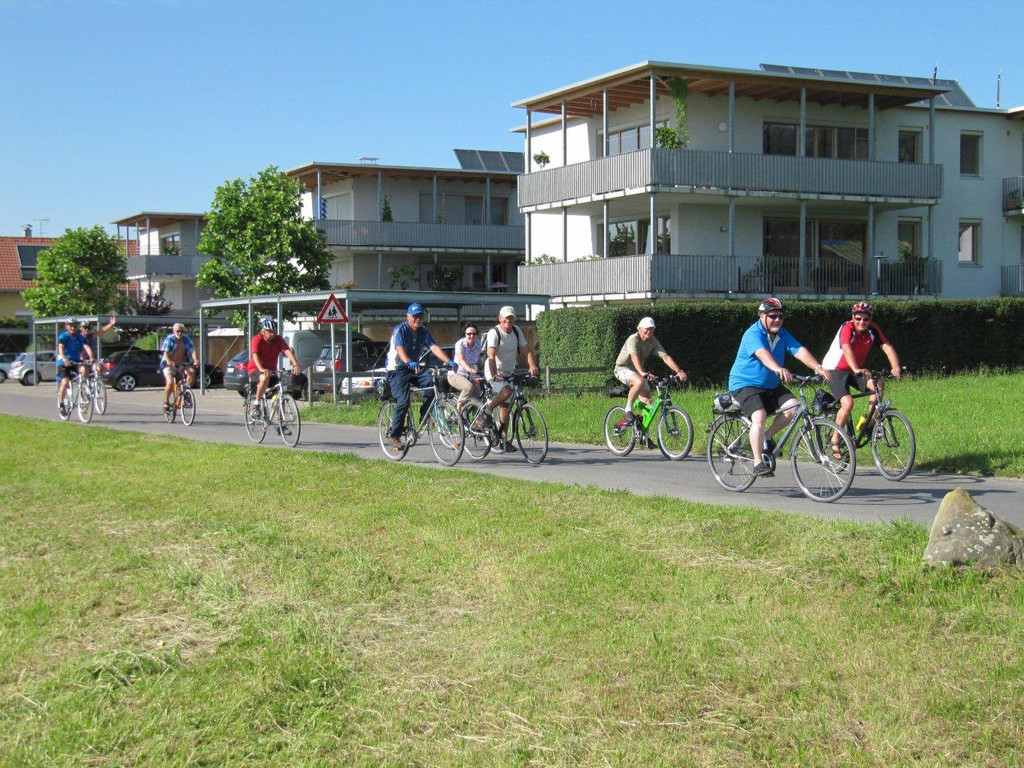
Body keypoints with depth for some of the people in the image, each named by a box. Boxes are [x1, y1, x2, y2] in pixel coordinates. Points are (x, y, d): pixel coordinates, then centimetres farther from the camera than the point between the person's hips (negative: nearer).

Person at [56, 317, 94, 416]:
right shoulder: (63, 336, -7)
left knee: (84, 369, -29)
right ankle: (60, 404, -5)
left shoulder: (80, 337, 5)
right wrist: (65, 359, -42)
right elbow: (60, 348, -23)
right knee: (65, 382, -20)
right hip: (64, 363, -3)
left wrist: (91, 357, -30)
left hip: (76, 362, 3)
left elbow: (86, 347, -10)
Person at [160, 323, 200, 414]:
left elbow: (193, 350, -11)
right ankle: (166, 402, -3)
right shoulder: (169, 339, -9)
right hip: (169, 365, -3)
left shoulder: (186, 339, 0)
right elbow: (165, 352, -20)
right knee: (170, 382, -23)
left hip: (182, 364, 3)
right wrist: (168, 361, -41)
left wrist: (195, 360, -31)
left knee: (192, 371, -27)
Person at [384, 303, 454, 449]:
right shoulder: (399, 330, -14)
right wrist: (409, 363, -51)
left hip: (416, 368, 5)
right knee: (403, 402, -19)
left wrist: (448, 361, -26)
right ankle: (394, 435, -7)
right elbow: (400, 349, -31)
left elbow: (435, 347, -9)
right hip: (398, 369, -5)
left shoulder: (424, 332, 3)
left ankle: (424, 417, -9)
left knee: (433, 383, -24)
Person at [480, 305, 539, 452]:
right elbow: (491, 355, -28)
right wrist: (494, 374, -42)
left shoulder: (517, 331, 2)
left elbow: (526, 349, -1)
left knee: (505, 406, 6)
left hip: (509, 373, 6)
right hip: (494, 372, -6)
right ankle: (488, 410, -8)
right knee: (506, 391, -32)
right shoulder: (494, 333, -17)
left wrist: (532, 365, -19)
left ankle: (504, 439, 12)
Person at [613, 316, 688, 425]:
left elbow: (666, 357, -14)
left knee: (647, 401, -3)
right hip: (622, 369, -7)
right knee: (640, 381, -37)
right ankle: (628, 410, -25)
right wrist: (643, 373, -60)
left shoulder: (653, 341, -7)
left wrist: (679, 371, -27)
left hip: (637, 371, 7)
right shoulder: (633, 340, -26)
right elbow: (634, 357, -42)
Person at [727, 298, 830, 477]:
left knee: (793, 406, -17)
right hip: (745, 384, -7)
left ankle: (767, 437, 5)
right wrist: (778, 369, -56)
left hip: (771, 386, 7)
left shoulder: (783, 334, 3)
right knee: (759, 416, -29)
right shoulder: (753, 334, -17)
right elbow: (762, 353, -37)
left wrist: (817, 367, -29)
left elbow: (800, 351, -11)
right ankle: (758, 463, -23)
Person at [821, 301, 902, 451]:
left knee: (878, 384, -20)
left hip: (855, 370, 6)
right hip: (835, 370, -6)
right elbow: (846, 349, -41)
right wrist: (857, 370, -58)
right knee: (848, 403, -25)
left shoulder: (873, 329, -9)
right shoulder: (847, 328, -24)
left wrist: (896, 367, -38)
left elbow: (887, 347, -20)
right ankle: (834, 441, -9)